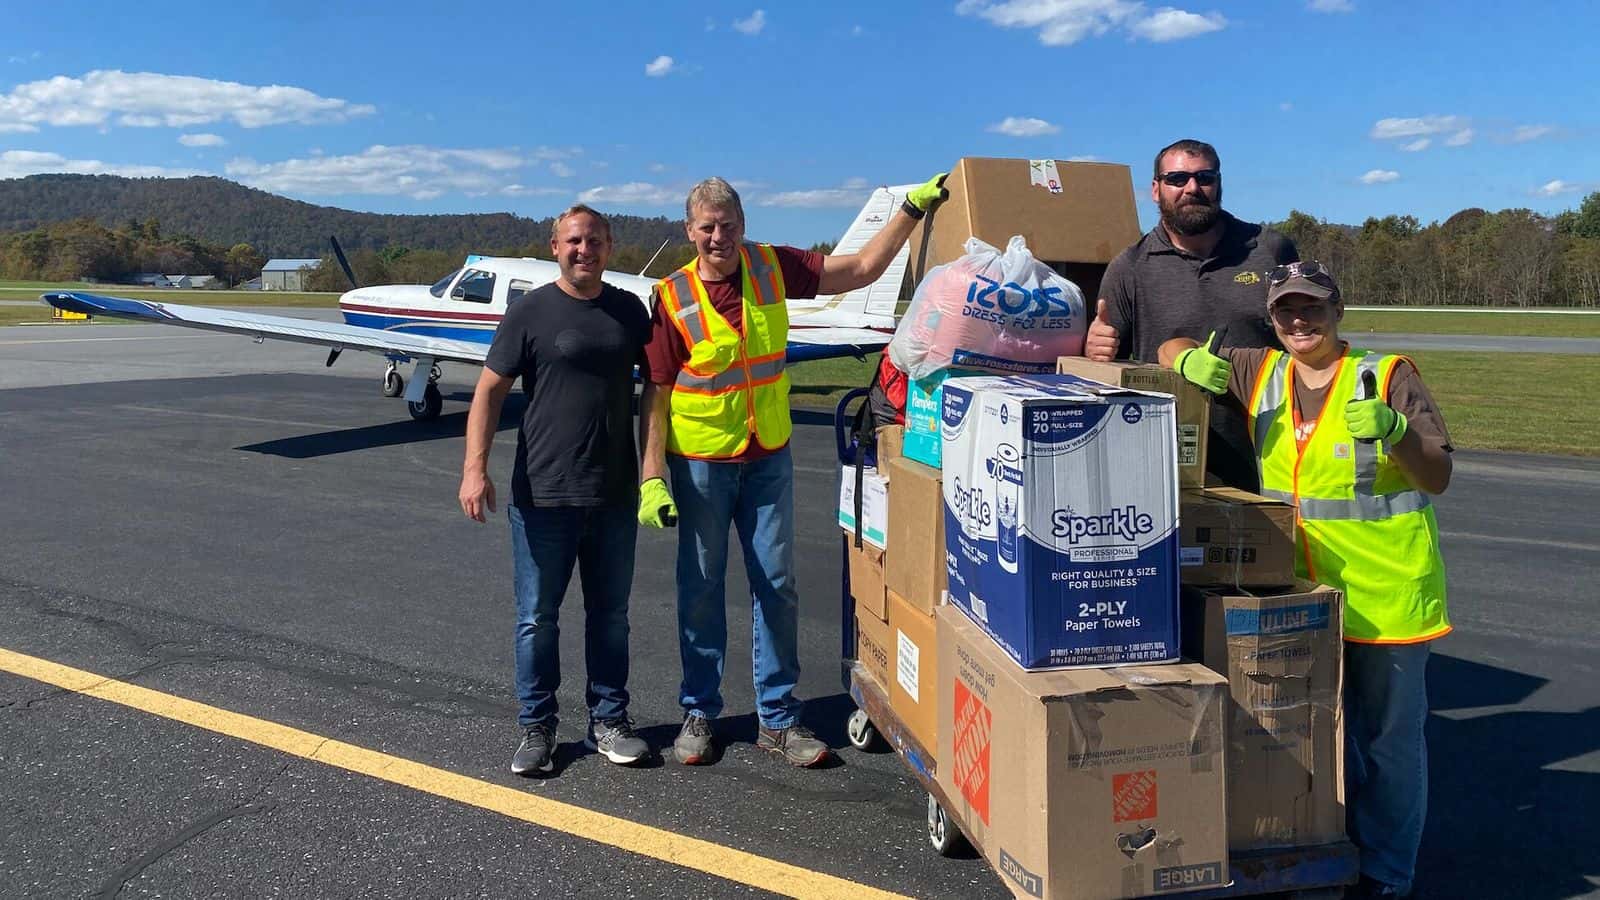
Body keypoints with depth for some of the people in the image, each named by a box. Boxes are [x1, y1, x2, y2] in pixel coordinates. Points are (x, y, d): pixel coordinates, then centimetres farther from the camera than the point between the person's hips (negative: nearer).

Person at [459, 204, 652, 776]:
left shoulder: (629, 310, 7)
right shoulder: (531, 312, -4)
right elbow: (490, 390, -5)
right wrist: (475, 467, -15)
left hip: (615, 495, 3)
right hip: (543, 495, -3)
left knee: (610, 614, 13)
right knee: (537, 618, 6)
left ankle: (608, 722, 26)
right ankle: (536, 728, 20)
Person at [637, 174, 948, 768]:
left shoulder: (773, 268, -2)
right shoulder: (673, 297, -9)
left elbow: (863, 269, 3)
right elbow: (655, 394, -8)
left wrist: (913, 207, -4)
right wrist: (652, 478, -13)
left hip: (768, 458, 3)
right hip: (700, 462, -2)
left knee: (777, 587, 7)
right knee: (701, 590, 8)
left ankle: (778, 717, 19)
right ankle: (699, 713, 24)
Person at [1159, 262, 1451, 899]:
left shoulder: (1387, 375, -5)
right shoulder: (1260, 374, 6)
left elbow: (1438, 478, -8)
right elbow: (1172, 349, 12)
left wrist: (1394, 430, -27)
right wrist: (1191, 360, -12)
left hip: (1386, 594, -4)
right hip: (1301, 592, 4)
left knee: (1387, 737, 7)